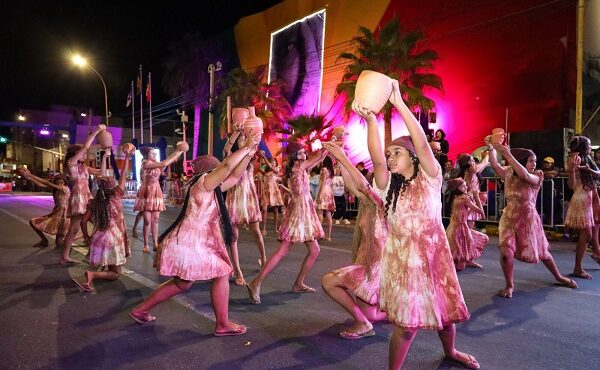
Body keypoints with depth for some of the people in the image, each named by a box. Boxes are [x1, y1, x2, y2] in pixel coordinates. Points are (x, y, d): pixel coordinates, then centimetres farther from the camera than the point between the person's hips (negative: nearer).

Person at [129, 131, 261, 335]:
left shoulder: (211, 189, 14)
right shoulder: (203, 182, -12)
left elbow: (235, 176, 16)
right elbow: (227, 165, -25)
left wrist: (249, 154, 11)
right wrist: (247, 146, -16)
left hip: (190, 242, 10)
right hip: (189, 243, -10)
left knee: (182, 284, 21)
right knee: (222, 274, -3)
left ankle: (140, 310, 33)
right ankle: (223, 324, 6)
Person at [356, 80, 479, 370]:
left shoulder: (429, 178, -4)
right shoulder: (388, 186, -1)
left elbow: (422, 144, -20)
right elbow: (376, 158, -20)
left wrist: (399, 103, -26)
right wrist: (370, 120, -32)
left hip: (435, 255, 1)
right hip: (402, 259, -1)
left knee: (445, 310, 18)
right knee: (407, 323, -3)